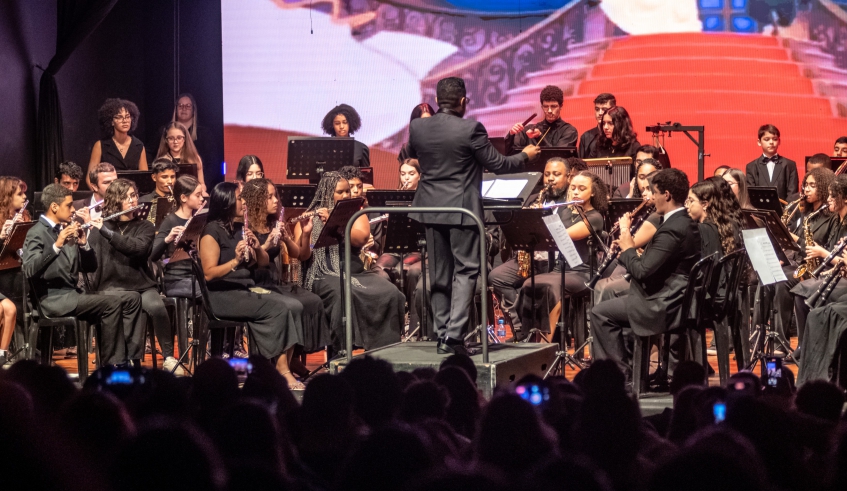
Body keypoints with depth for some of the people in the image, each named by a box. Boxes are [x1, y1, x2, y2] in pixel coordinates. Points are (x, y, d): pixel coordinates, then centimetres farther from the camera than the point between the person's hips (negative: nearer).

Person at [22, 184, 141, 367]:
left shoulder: (69, 230, 17)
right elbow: (29, 270, -23)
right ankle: (111, 364, -20)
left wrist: (84, 243, -3)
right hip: (54, 298, -8)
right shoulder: (37, 233, -6)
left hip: (73, 293, 8)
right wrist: (57, 245, -33)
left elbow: (90, 267, 16)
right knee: (111, 303, -26)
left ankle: (121, 355, -10)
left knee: (132, 299, -4)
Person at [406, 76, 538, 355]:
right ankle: (454, 335, -11)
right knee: (465, 271, 0)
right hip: (461, 209, -5)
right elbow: (497, 165, -7)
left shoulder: (417, 127, -2)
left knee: (439, 275, 12)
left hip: (430, 208, 5)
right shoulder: (470, 129, -15)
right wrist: (525, 156, 10)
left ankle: (442, 336, 15)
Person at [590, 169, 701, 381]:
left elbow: (641, 271, -26)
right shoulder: (685, 222, 10)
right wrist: (628, 249, 4)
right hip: (675, 298, 11)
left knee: (600, 312, -3)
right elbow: (651, 264, 16)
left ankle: (622, 371, 5)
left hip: (665, 306, -11)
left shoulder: (672, 229, -23)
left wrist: (626, 243, -11)